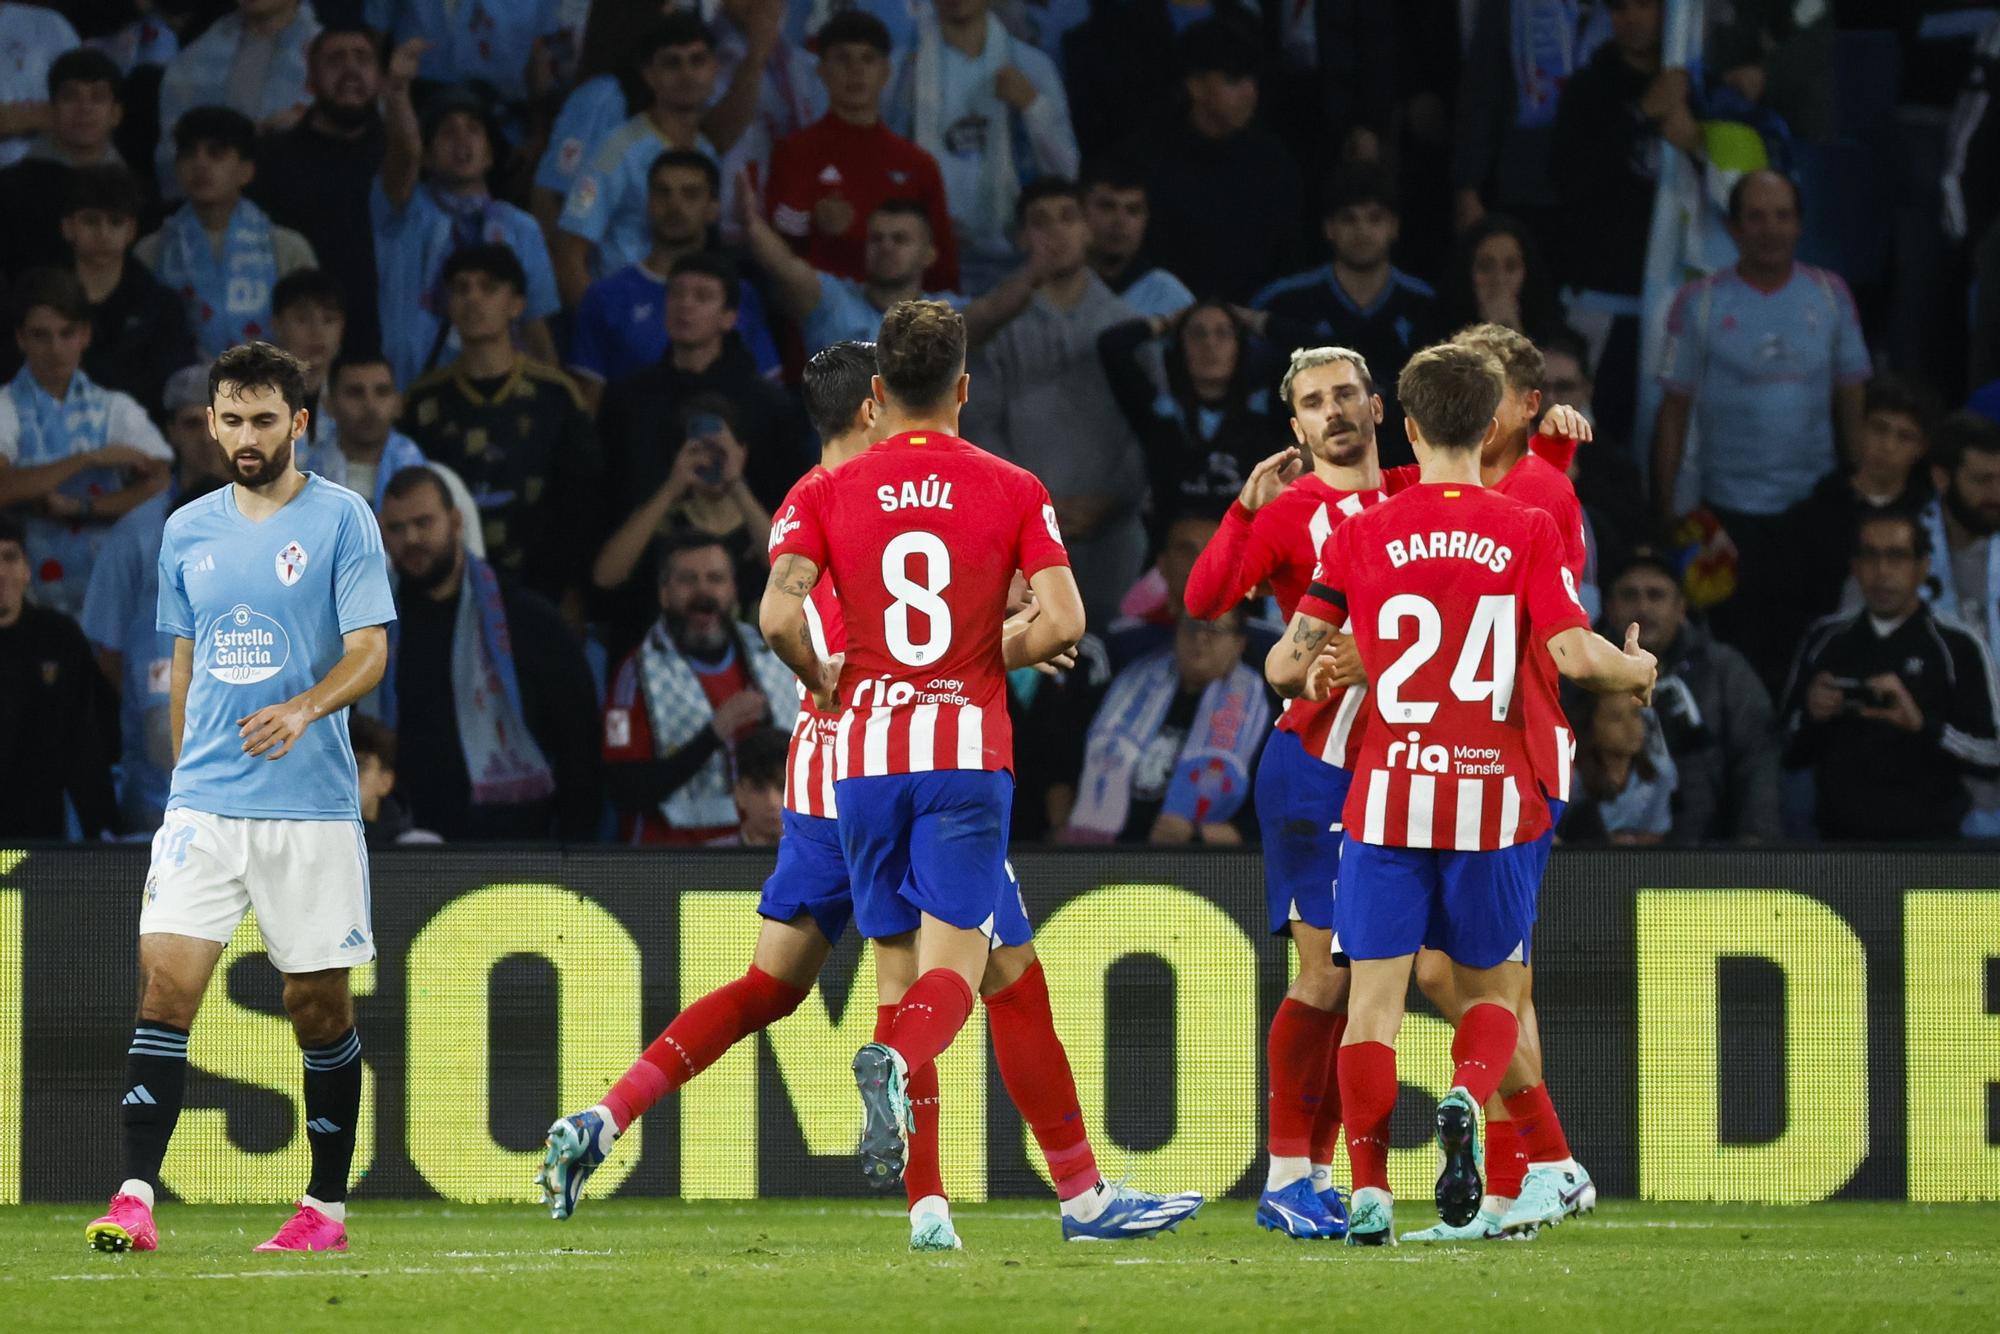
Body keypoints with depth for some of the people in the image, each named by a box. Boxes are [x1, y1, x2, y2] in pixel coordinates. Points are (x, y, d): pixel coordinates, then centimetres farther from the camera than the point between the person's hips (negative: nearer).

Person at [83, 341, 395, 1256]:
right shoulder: (187, 531, 12)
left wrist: (305, 708, -25)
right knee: (165, 981, -11)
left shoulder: (340, 519, -2)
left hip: (311, 804, -3)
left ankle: (327, 1207, 15)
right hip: (204, 802, 3)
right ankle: (135, 1200, -15)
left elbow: (370, 650, -8)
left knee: (320, 1004, 3)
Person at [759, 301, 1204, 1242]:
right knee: (955, 962, -7)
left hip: (865, 751, 2)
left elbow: (780, 615, -10)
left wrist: (819, 679, 10)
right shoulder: (1011, 490, 3)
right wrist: (997, 655, 11)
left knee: (899, 969, 8)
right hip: (967, 750, -2)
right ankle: (895, 1062, -41)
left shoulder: (827, 493, 4)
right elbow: (1063, 621, -8)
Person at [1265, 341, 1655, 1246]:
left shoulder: (1361, 534, 1)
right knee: (1492, 989, 14)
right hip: (1493, 802, 0)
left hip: (1386, 797, 0)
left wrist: (1312, 675, 24)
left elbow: (1286, 665, 0)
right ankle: (1467, 1100, -17)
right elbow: (1574, 655, -11)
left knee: (1374, 999, 4)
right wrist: (1637, 671, 9)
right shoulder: (1527, 532, -2)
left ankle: (1369, 1192, -5)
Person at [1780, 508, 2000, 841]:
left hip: (1927, 844, -3)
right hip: (1840, 841, 3)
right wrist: (1810, 716, -9)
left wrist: (1921, 724, -22)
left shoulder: (1957, 648, -4)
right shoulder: (1825, 641, 7)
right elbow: (1789, 754, 11)